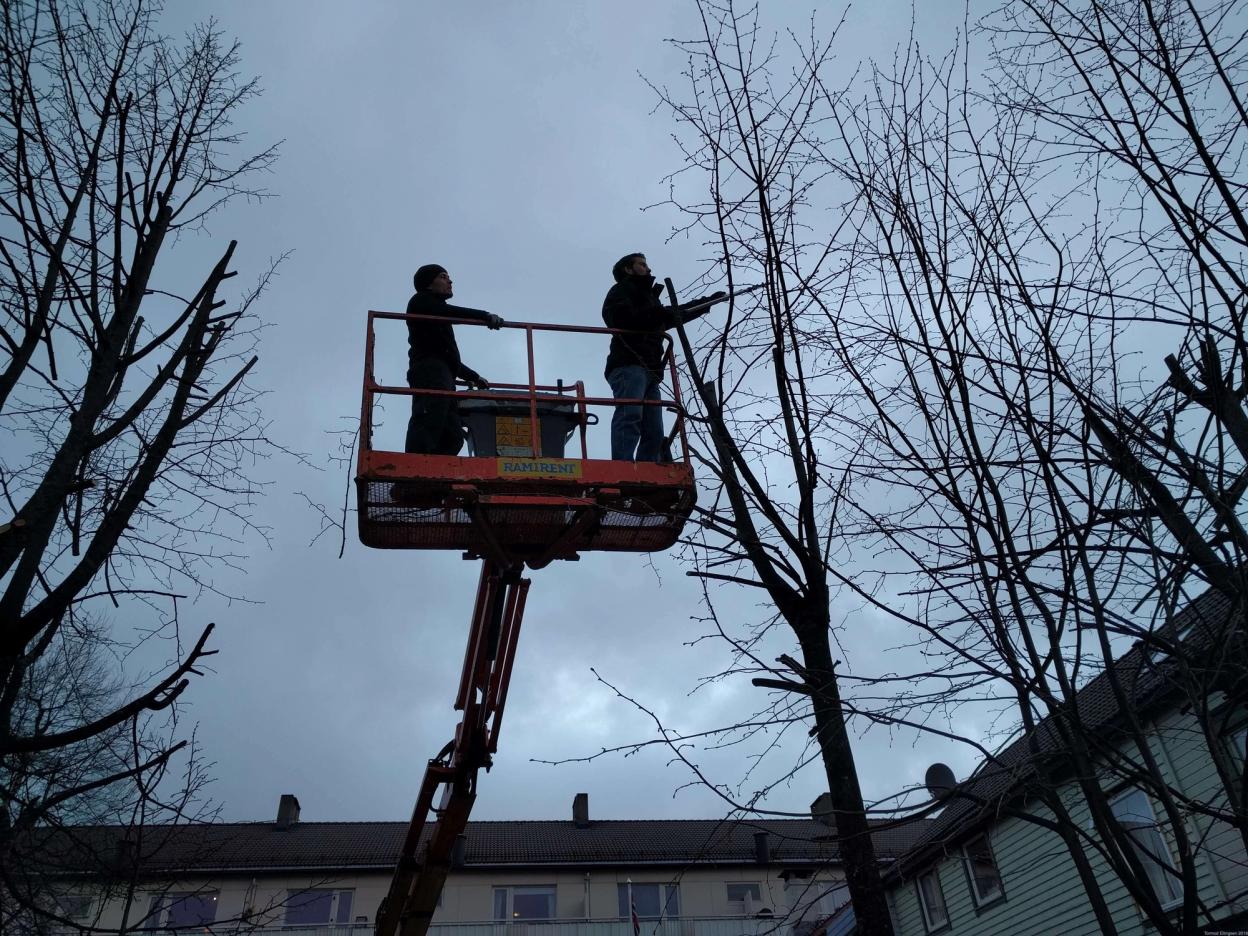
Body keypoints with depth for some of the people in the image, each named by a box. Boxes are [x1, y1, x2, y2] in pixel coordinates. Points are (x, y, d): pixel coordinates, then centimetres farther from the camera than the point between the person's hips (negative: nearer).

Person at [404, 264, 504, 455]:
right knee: (428, 425, -26)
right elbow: (451, 312, -7)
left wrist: (474, 377, 36)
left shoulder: (439, 320, 39)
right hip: (431, 372, -9)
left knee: (452, 436, -6)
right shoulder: (421, 301, 14)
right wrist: (486, 316, -7)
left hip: (442, 378, 9)